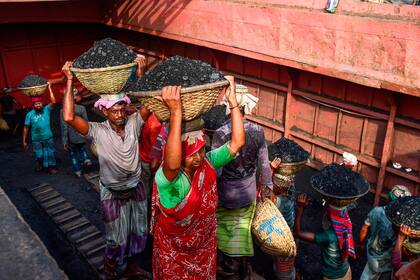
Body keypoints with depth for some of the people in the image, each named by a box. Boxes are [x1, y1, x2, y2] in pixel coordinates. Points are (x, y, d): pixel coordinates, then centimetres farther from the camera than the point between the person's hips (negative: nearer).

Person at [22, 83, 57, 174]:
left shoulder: (46, 109, -5)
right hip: (36, 140, -1)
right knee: (39, 155, 10)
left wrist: (49, 88, -23)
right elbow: (26, 128, -3)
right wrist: (24, 141, -3)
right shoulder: (30, 114, -7)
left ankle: (51, 167, 32)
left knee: (50, 154, 13)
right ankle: (39, 163, 41)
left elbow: (53, 101, -21)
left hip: (48, 138, 1)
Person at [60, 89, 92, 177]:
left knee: (73, 154, 19)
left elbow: (64, 127, -14)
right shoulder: (82, 108, -11)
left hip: (71, 138, -2)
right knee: (82, 147, 34)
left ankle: (78, 172, 24)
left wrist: (64, 141, -8)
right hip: (81, 136, 2)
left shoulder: (63, 111, -14)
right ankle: (86, 159, 15)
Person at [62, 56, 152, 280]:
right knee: (117, 239, 11)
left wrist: (140, 74, -21)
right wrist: (70, 81, -29)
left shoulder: (133, 123, -9)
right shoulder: (98, 131, -18)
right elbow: (69, 117, -32)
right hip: (113, 195, -4)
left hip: (136, 189, 4)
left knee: (139, 233, 19)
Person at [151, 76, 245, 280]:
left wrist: (232, 101, -30)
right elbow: (173, 164, -57)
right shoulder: (166, 178, -33)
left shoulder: (208, 163, -16)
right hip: (174, 252, -4)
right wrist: (175, 112, -61)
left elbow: (237, 143, -22)